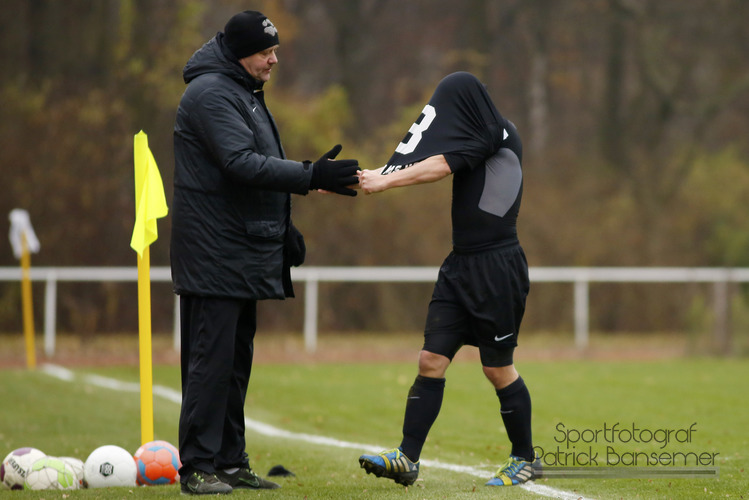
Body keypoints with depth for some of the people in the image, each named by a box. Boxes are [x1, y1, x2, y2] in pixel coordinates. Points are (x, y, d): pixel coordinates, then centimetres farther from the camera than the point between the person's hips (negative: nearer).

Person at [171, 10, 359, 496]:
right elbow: (241, 164, -23)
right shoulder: (212, 93, -13)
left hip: (244, 250, 10)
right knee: (212, 356, -10)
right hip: (214, 251, -10)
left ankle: (230, 461, 17)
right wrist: (311, 175, -26)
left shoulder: (245, 92, 19)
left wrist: (282, 227, 20)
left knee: (237, 358, 11)